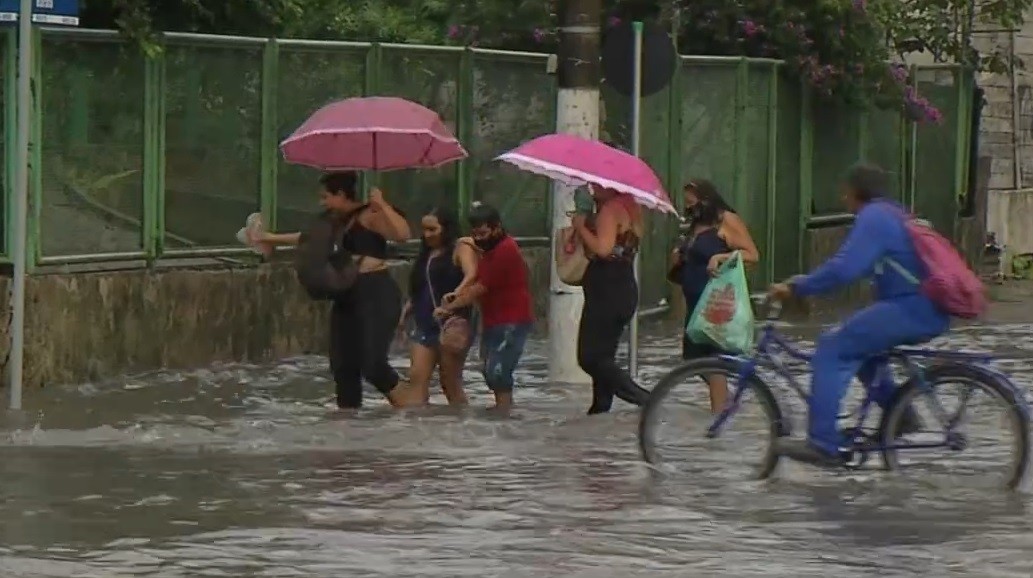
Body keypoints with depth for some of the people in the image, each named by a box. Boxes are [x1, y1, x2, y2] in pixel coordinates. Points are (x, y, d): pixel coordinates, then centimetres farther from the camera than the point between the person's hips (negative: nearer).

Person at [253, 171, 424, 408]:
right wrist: (274, 238, 47)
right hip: (347, 297, 9)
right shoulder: (338, 222, 18)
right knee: (343, 367, 5)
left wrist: (382, 206, -26)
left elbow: (402, 233, -24)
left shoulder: (369, 215, -8)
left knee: (373, 364, -21)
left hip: (376, 294, -9)